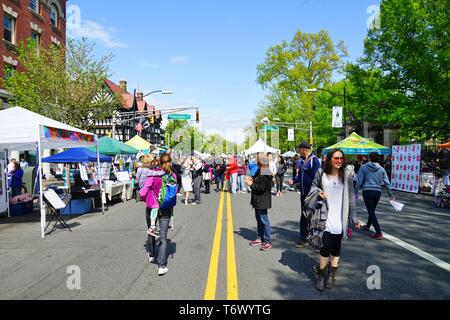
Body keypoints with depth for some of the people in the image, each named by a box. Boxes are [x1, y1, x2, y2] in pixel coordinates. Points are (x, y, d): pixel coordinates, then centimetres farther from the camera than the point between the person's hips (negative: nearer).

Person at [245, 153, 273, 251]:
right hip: (258, 200, 10)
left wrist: (251, 184, -15)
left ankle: (268, 242, 5)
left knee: (264, 220, -4)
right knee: (259, 219, 17)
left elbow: (261, 188, -24)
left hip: (262, 200, -10)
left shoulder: (265, 173, -20)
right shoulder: (260, 171, 11)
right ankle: (260, 238, 28)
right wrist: (252, 180, 3)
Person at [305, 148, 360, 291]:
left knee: (336, 247, 11)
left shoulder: (347, 175, 0)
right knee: (326, 246, -5)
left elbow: (351, 197, 3)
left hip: (340, 218, 2)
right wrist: (318, 192, -10)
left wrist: (354, 217, 1)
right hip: (325, 218, -1)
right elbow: (313, 186, 13)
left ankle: (332, 274, 28)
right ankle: (321, 274, 16)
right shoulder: (321, 173, -2)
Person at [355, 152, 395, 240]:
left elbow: (359, 182, -5)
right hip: (377, 192, 4)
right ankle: (368, 226, 43)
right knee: (372, 210, 21)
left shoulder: (364, 167, -4)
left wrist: (355, 192, 2)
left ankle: (379, 233, -8)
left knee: (371, 212, -2)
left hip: (367, 191, -4)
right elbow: (386, 182, 6)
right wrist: (390, 194, 15)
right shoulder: (381, 169, 5)